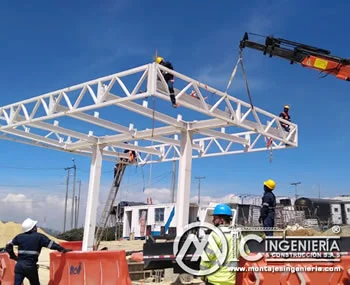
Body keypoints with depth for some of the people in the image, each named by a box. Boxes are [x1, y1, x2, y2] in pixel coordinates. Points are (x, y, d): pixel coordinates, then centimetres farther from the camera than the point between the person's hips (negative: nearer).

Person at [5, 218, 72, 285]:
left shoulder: (19, 237, 9)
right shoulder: (39, 237, -3)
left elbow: (8, 245, 16)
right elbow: (51, 245, -6)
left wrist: (13, 256, 24)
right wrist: (63, 249, 0)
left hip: (19, 265, 3)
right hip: (30, 266, -3)